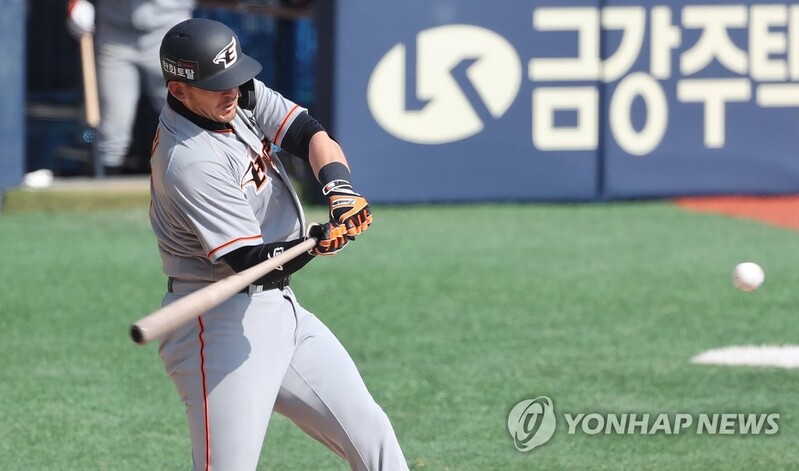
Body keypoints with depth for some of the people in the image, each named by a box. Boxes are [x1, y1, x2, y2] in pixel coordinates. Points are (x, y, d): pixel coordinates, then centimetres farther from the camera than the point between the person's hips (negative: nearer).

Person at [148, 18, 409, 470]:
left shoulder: (242, 95, 2)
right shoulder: (190, 161, -23)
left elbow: (310, 133, -5)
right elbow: (252, 259, -24)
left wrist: (340, 187, -25)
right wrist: (319, 241, -41)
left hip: (280, 309, 9)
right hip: (224, 321, -9)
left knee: (370, 434, 10)